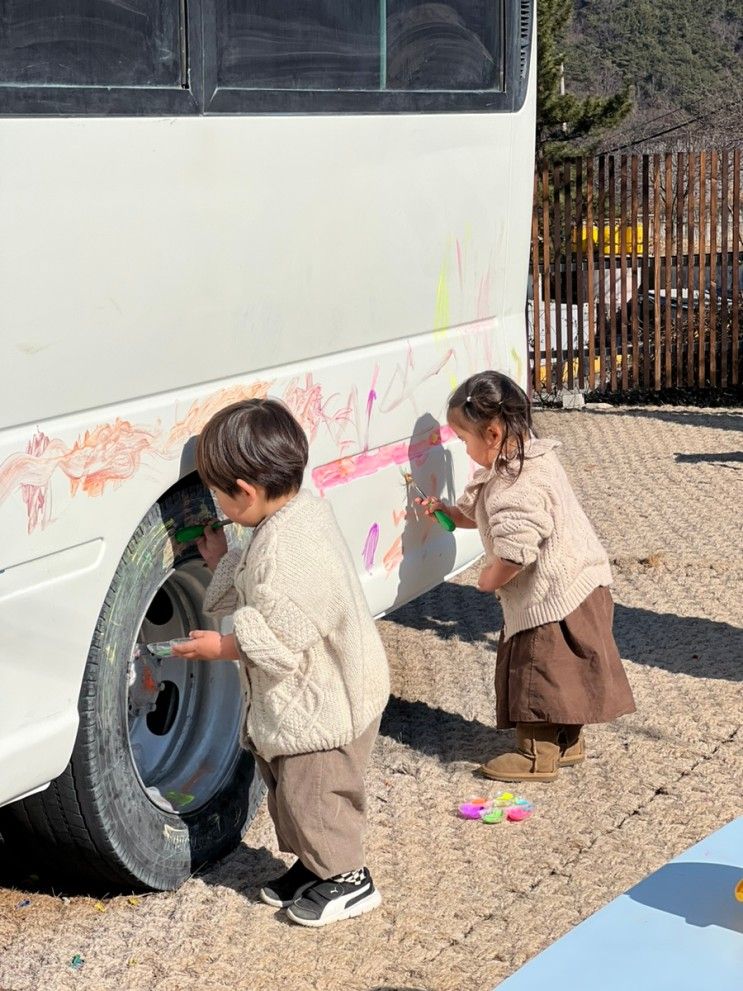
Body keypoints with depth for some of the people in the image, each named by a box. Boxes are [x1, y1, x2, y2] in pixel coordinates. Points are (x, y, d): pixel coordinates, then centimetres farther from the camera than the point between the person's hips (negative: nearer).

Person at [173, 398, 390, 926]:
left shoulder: (284, 546, -31)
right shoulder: (303, 508, 1)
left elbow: (282, 639, -30)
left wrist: (222, 646, -19)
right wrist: (224, 561, 11)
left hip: (319, 705, -10)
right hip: (312, 698, 10)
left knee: (312, 791, 5)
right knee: (290, 786, 22)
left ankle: (347, 878, 21)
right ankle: (314, 863, 37)